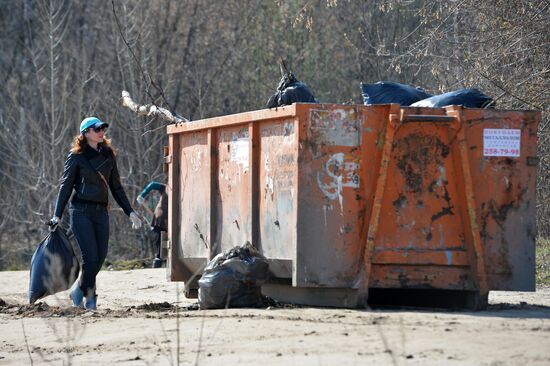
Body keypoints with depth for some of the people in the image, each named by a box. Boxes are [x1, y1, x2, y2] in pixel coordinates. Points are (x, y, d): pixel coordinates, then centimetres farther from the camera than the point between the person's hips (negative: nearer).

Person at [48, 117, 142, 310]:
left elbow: (116, 187, 19)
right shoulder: (76, 156, 0)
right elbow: (66, 186, 1)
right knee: (91, 257, -11)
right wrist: (57, 215, -5)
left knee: (100, 257, 0)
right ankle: (88, 292, 9)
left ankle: (81, 289, 20)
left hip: (101, 212, 5)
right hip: (81, 211, -5)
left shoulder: (108, 155, 13)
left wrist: (130, 211, 14)